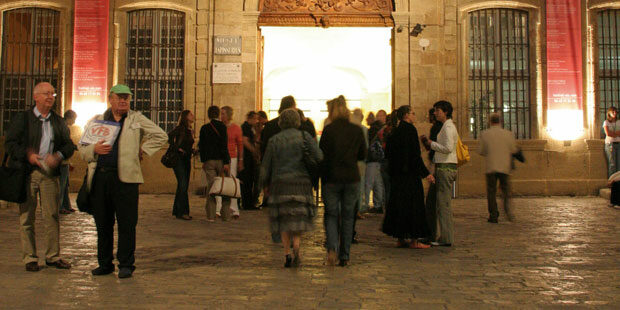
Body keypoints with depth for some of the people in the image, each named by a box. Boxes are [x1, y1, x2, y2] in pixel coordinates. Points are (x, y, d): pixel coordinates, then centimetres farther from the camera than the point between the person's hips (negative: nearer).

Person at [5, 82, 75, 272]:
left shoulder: (58, 121, 14)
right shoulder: (22, 118, 5)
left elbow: (69, 145, 12)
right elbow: (9, 143, 1)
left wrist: (58, 156, -7)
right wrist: (28, 155, -14)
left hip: (49, 173, 2)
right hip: (27, 172, -2)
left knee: (52, 215, 2)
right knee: (27, 217, 1)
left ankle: (53, 256, 12)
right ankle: (29, 258, 10)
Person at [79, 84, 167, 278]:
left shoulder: (137, 120, 9)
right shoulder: (96, 121, 15)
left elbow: (161, 136, 11)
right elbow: (82, 149, 14)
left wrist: (142, 150, 4)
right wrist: (94, 149, -8)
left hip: (125, 177, -3)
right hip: (100, 177, 3)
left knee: (127, 223, -3)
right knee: (102, 223, 8)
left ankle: (126, 264, 7)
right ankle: (105, 263, 20)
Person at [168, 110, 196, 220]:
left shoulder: (191, 131, 16)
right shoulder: (180, 128, -8)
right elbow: (168, 137, -21)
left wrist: (193, 150, 7)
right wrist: (177, 148, -18)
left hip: (187, 160, 8)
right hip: (178, 159, -8)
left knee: (184, 186, 9)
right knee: (182, 185, -12)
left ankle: (176, 210, 17)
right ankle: (182, 212, -10)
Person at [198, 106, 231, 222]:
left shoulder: (204, 128, 3)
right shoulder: (222, 127, -7)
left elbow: (201, 146, 5)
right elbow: (224, 146, -11)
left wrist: (203, 161, 12)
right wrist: (226, 162, -11)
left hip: (209, 161, 2)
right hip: (221, 160, -2)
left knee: (210, 187, 5)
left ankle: (211, 215, 4)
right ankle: (225, 215, 10)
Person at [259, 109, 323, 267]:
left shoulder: (274, 140, 3)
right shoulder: (305, 137, 0)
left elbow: (266, 165, 5)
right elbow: (318, 157, -10)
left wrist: (265, 184, 17)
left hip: (280, 183, 1)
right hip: (301, 182, 0)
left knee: (284, 219, 10)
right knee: (299, 217, 10)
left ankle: (287, 253, 1)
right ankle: (296, 245, -14)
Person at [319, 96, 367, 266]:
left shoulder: (328, 129, -8)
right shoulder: (357, 130, 1)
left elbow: (321, 154, -6)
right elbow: (363, 155, 9)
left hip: (331, 178, -2)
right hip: (352, 178, 2)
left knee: (331, 215, 9)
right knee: (348, 217, 11)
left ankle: (332, 247, -12)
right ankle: (344, 256, 14)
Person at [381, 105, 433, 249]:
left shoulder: (395, 131, 11)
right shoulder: (410, 129, -11)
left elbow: (388, 152, 13)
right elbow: (415, 153, -16)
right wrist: (426, 173, -14)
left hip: (397, 173, 8)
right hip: (410, 173, -8)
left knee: (398, 204, 10)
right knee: (413, 204, -2)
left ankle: (401, 239, 15)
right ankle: (414, 241, 1)